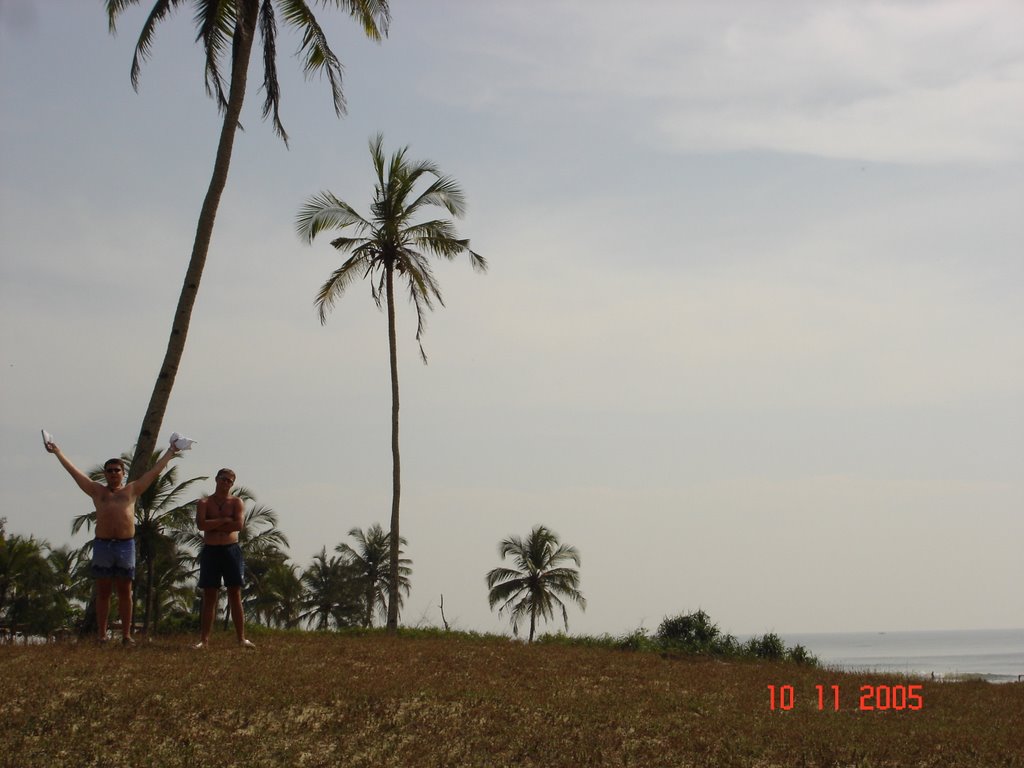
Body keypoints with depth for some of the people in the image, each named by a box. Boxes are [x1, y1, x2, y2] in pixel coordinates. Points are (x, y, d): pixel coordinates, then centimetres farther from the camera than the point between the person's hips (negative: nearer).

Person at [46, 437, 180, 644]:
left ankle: (126, 635, 6)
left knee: (125, 592, 4)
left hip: (126, 545, 0)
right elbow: (74, 471, 16)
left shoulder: (132, 490, 13)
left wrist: (170, 452, 20)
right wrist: (58, 453, 18)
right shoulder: (97, 491, 13)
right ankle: (102, 635, 5)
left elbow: (155, 471, 17)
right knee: (103, 592, 3)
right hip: (102, 545, 0)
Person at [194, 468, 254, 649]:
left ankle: (241, 638, 2)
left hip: (231, 550, 0)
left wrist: (213, 526, -9)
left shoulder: (236, 502, 5)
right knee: (209, 596, 2)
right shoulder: (204, 503, 5)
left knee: (235, 595, 1)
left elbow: (238, 525, -11)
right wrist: (224, 520, -11)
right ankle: (204, 639, 2)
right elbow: (201, 524, -12)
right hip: (210, 551, 0)